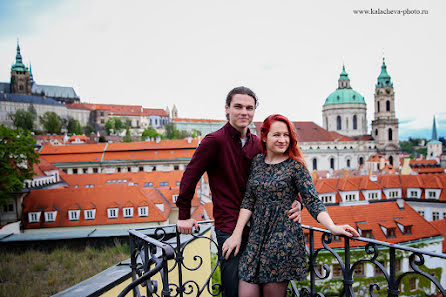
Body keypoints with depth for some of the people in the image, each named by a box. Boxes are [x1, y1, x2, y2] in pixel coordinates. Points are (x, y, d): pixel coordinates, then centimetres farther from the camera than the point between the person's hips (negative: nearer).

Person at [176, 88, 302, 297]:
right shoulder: (214, 141, -10)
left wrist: (294, 203, -5)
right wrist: (184, 215, -3)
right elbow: (190, 176, -6)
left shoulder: (257, 144, 8)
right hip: (228, 228, -5)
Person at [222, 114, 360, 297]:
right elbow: (248, 201, 7)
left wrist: (332, 227, -23)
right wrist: (237, 234, 2)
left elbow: (312, 202, -8)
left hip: (283, 237, -4)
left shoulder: (294, 166, -4)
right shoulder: (257, 162, 7)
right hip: (256, 236, 4)